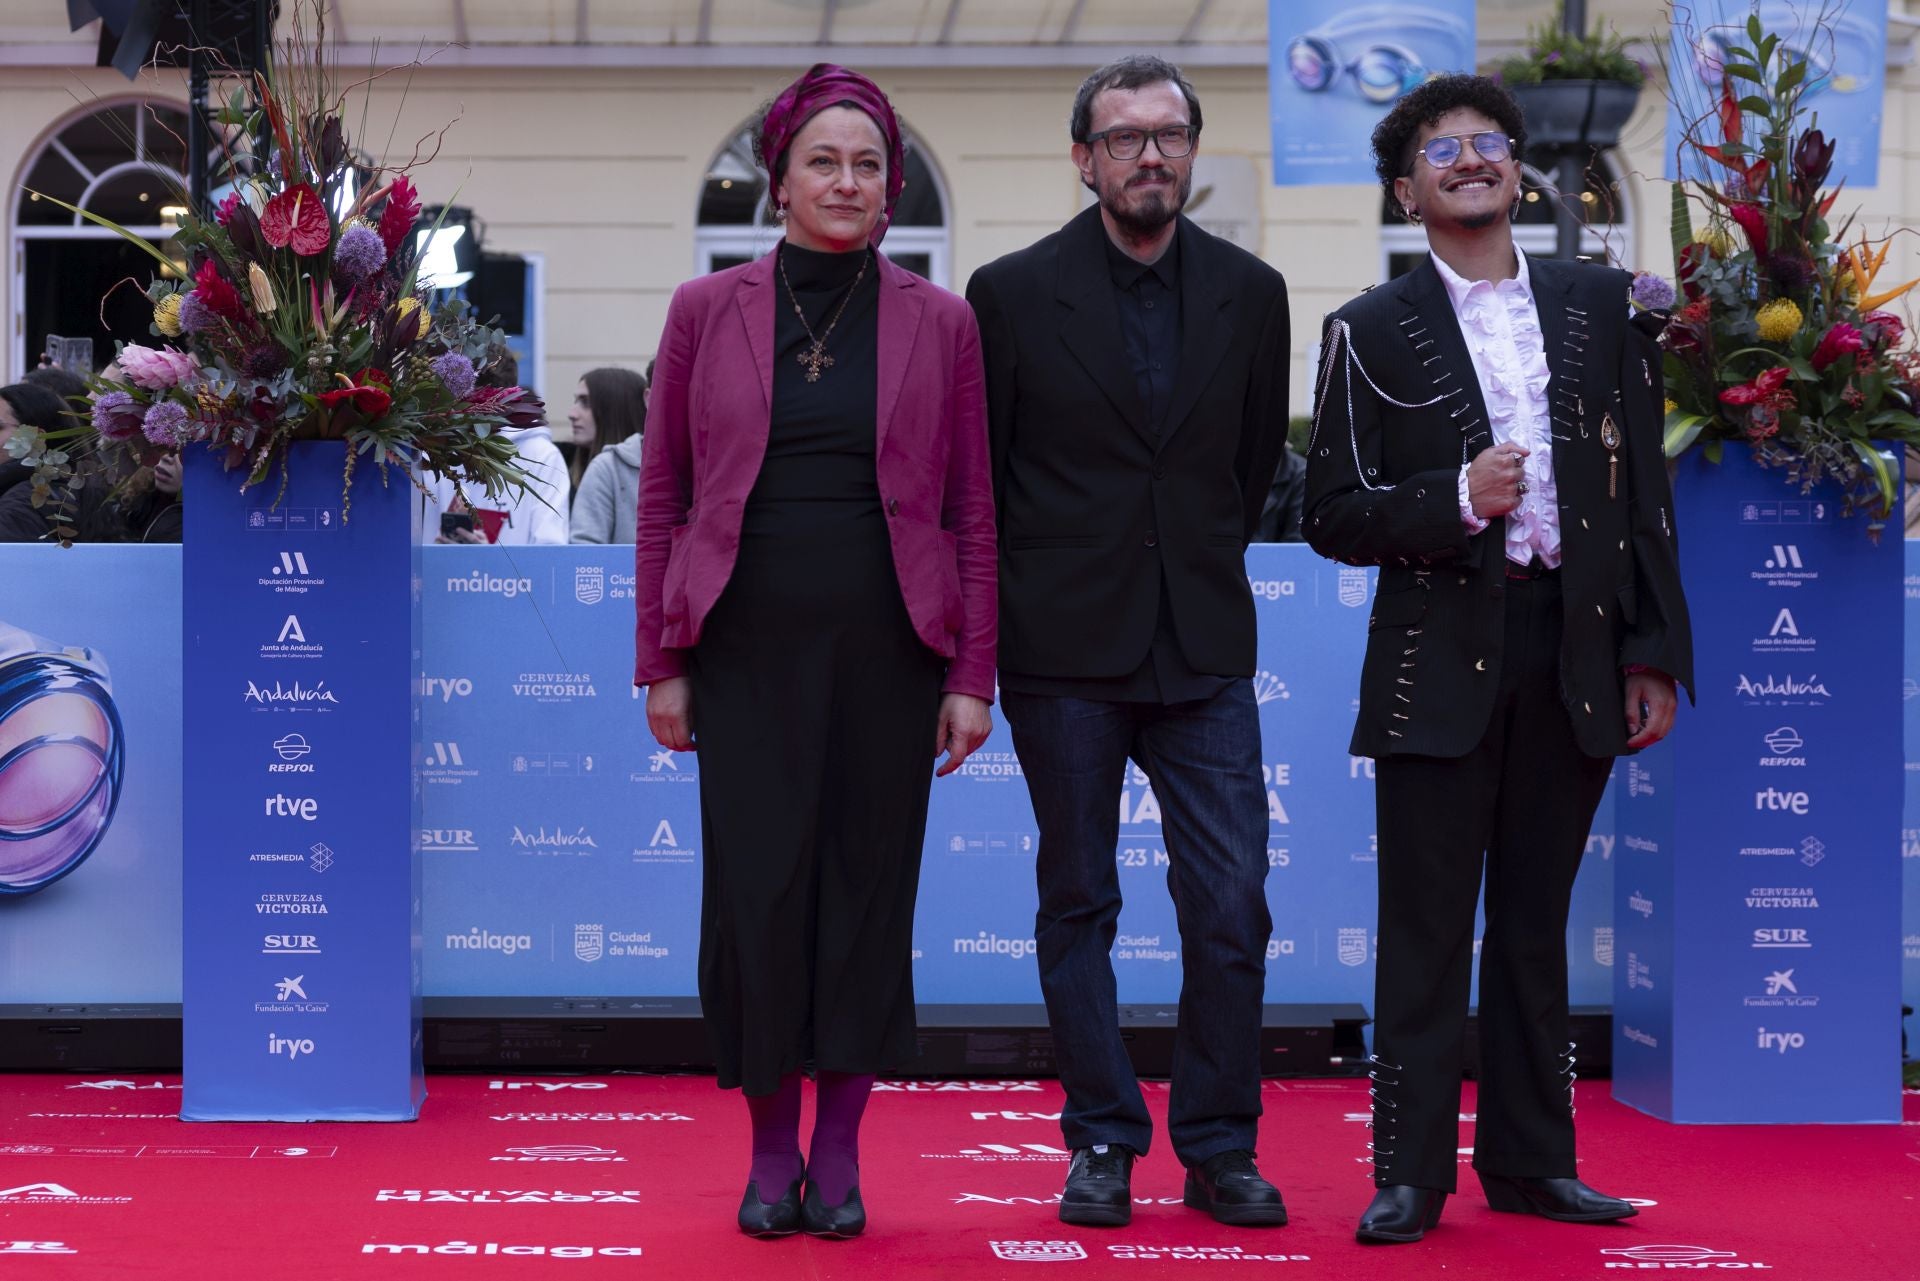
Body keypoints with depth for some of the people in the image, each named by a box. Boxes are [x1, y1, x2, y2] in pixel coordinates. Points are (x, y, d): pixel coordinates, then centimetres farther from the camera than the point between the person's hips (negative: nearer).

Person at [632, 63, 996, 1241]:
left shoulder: (940, 323, 5)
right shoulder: (708, 311, 4)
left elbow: (973, 512, 5)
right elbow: (663, 495, 6)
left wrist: (973, 677, 0)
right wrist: (659, 663, 1)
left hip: (886, 653, 1)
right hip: (747, 650, 0)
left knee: (869, 889, 4)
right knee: (755, 890, -2)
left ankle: (839, 1153, 16)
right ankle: (771, 1150, 13)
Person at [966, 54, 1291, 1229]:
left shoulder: (1251, 293, 6)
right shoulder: (1013, 293, -2)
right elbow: (972, 475, 6)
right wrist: (1022, 600, 8)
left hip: (1204, 647, 2)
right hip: (1065, 650, -2)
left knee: (1232, 906, -1)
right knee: (1078, 904, 5)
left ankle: (1219, 1149, 10)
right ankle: (1104, 1144, 14)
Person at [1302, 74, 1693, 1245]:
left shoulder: (1600, 304, 10)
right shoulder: (1372, 333, 3)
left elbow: (1644, 487, 9)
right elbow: (1335, 517, 0)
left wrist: (1656, 653, 4)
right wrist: (1457, 499, -16)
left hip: (1576, 652, 3)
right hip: (1442, 655, -2)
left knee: (1536, 922, 11)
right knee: (1428, 930, -1)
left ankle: (1531, 1159, 18)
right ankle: (1411, 1176, 4)